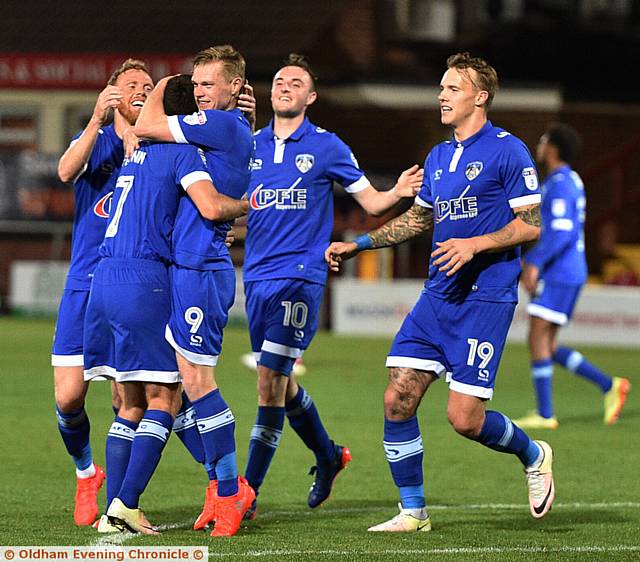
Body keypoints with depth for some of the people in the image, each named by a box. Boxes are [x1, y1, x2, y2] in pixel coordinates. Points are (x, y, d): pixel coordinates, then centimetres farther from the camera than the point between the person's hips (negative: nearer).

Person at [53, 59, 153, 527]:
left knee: (127, 400, -7)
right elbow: (67, 171, -14)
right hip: (85, 287, 1)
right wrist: (97, 119, -28)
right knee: (68, 398, -4)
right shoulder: (94, 140, 8)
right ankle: (87, 474, 22)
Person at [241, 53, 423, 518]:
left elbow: (372, 202, 5)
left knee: (271, 382, -13)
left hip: (299, 277, -5)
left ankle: (248, 493, -12)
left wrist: (399, 192, -16)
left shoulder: (326, 146, 1)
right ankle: (328, 456, 37)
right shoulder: (251, 146, 12)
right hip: (257, 278, 5)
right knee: (280, 384, 13)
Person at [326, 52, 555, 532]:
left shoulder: (507, 151, -7)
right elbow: (418, 218, 28)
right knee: (398, 398, -4)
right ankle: (413, 511, 7)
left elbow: (530, 224, -9)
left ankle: (533, 455, 20)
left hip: (485, 298, -7)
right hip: (437, 295, 7)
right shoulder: (438, 157, 15)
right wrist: (358, 245, 22)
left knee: (465, 417, -10)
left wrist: (474, 245, -20)